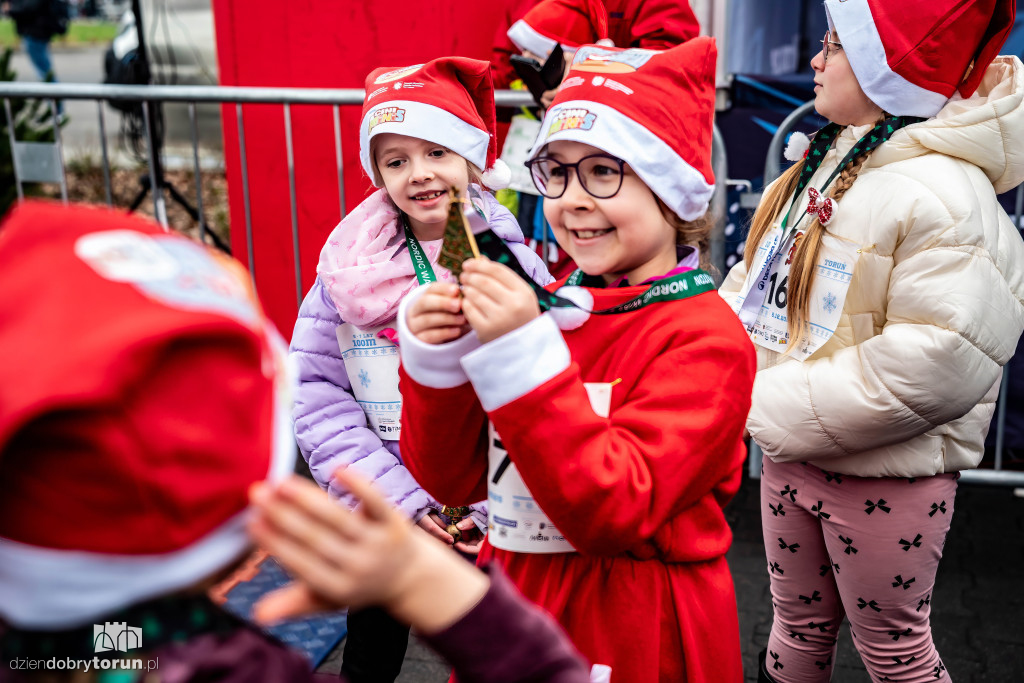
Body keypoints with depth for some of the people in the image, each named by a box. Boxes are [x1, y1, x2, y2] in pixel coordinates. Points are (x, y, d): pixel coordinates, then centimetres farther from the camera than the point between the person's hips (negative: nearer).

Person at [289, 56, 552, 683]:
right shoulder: (349, 265, -6)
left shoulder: (513, 265, -9)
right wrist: (395, 496, -16)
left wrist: (492, 509, -17)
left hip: (489, 529, -1)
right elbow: (311, 389, -9)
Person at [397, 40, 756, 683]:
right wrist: (435, 361, -15)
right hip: (509, 606, 5)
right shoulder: (545, 305, -2)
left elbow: (614, 512, -27)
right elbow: (453, 478, 0)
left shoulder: (705, 337, -15)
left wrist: (524, 358, -31)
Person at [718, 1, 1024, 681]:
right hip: (792, 451, 7)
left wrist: (773, 409, -24)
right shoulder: (827, 161, 7)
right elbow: (758, 281, 13)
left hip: (884, 475, -7)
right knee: (799, 623, 23)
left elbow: (935, 364, -28)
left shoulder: (945, 193, -21)